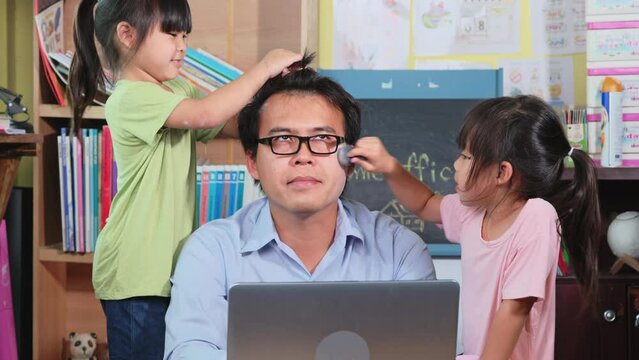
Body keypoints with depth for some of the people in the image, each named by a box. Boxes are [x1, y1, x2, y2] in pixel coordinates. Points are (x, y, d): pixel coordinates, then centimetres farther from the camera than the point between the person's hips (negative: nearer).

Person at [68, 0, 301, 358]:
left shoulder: (177, 89, 14)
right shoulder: (131, 98, -16)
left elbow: (238, 124, 12)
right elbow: (207, 114, -29)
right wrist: (264, 68, -18)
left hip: (171, 266, 9)